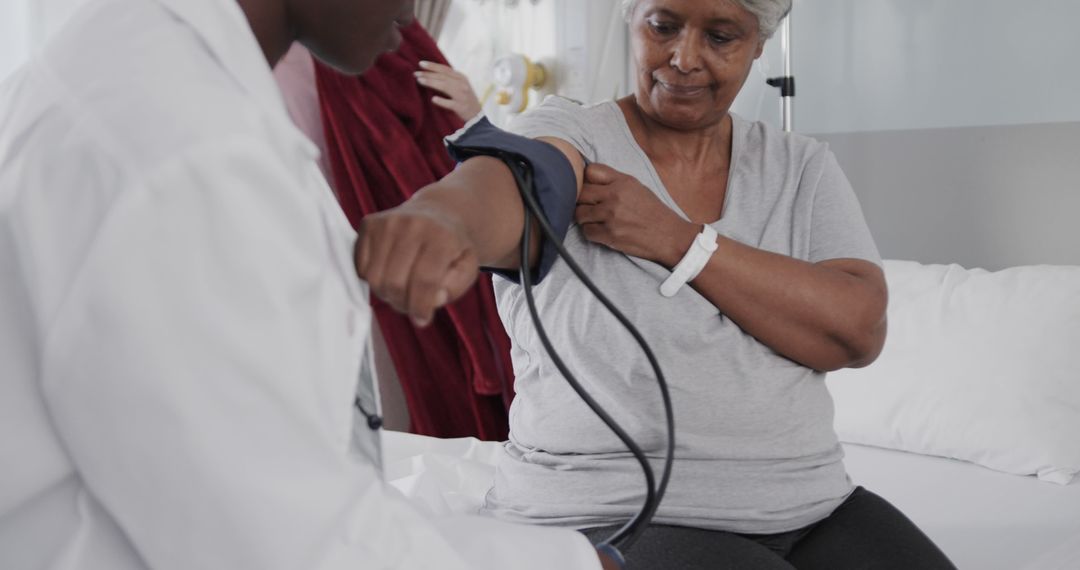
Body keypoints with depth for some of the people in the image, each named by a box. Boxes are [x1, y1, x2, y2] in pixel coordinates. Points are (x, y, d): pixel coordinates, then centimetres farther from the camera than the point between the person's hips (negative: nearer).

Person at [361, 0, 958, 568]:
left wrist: (677, 239, -15)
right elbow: (507, 179, -28)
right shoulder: (569, 133, -3)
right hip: (610, 513, -3)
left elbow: (859, 329, -8)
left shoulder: (802, 168, 8)